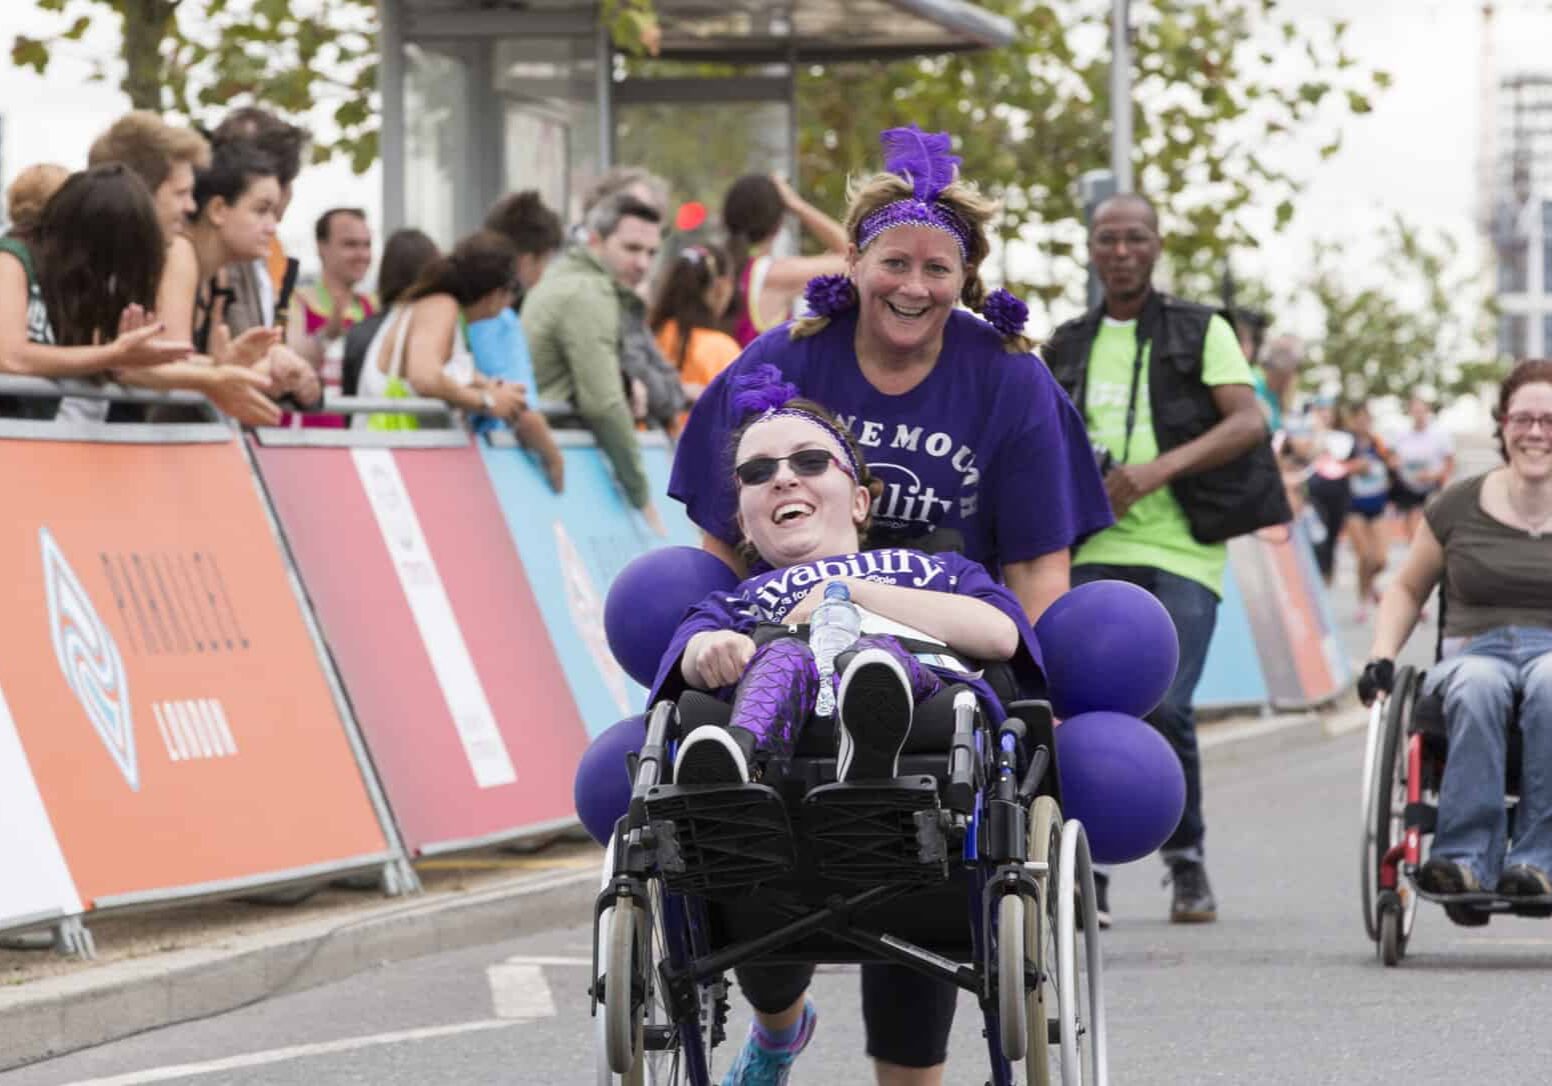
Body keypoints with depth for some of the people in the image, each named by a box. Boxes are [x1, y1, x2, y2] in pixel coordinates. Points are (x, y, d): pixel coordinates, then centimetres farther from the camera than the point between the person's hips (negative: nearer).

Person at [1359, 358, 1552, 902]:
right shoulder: (1459, 507, 12)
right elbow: (1407, 590, 24)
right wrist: (1381, 657, 8)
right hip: (1475, 650, 1)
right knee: (1478, 685, -39)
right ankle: (1466, 855, -40)